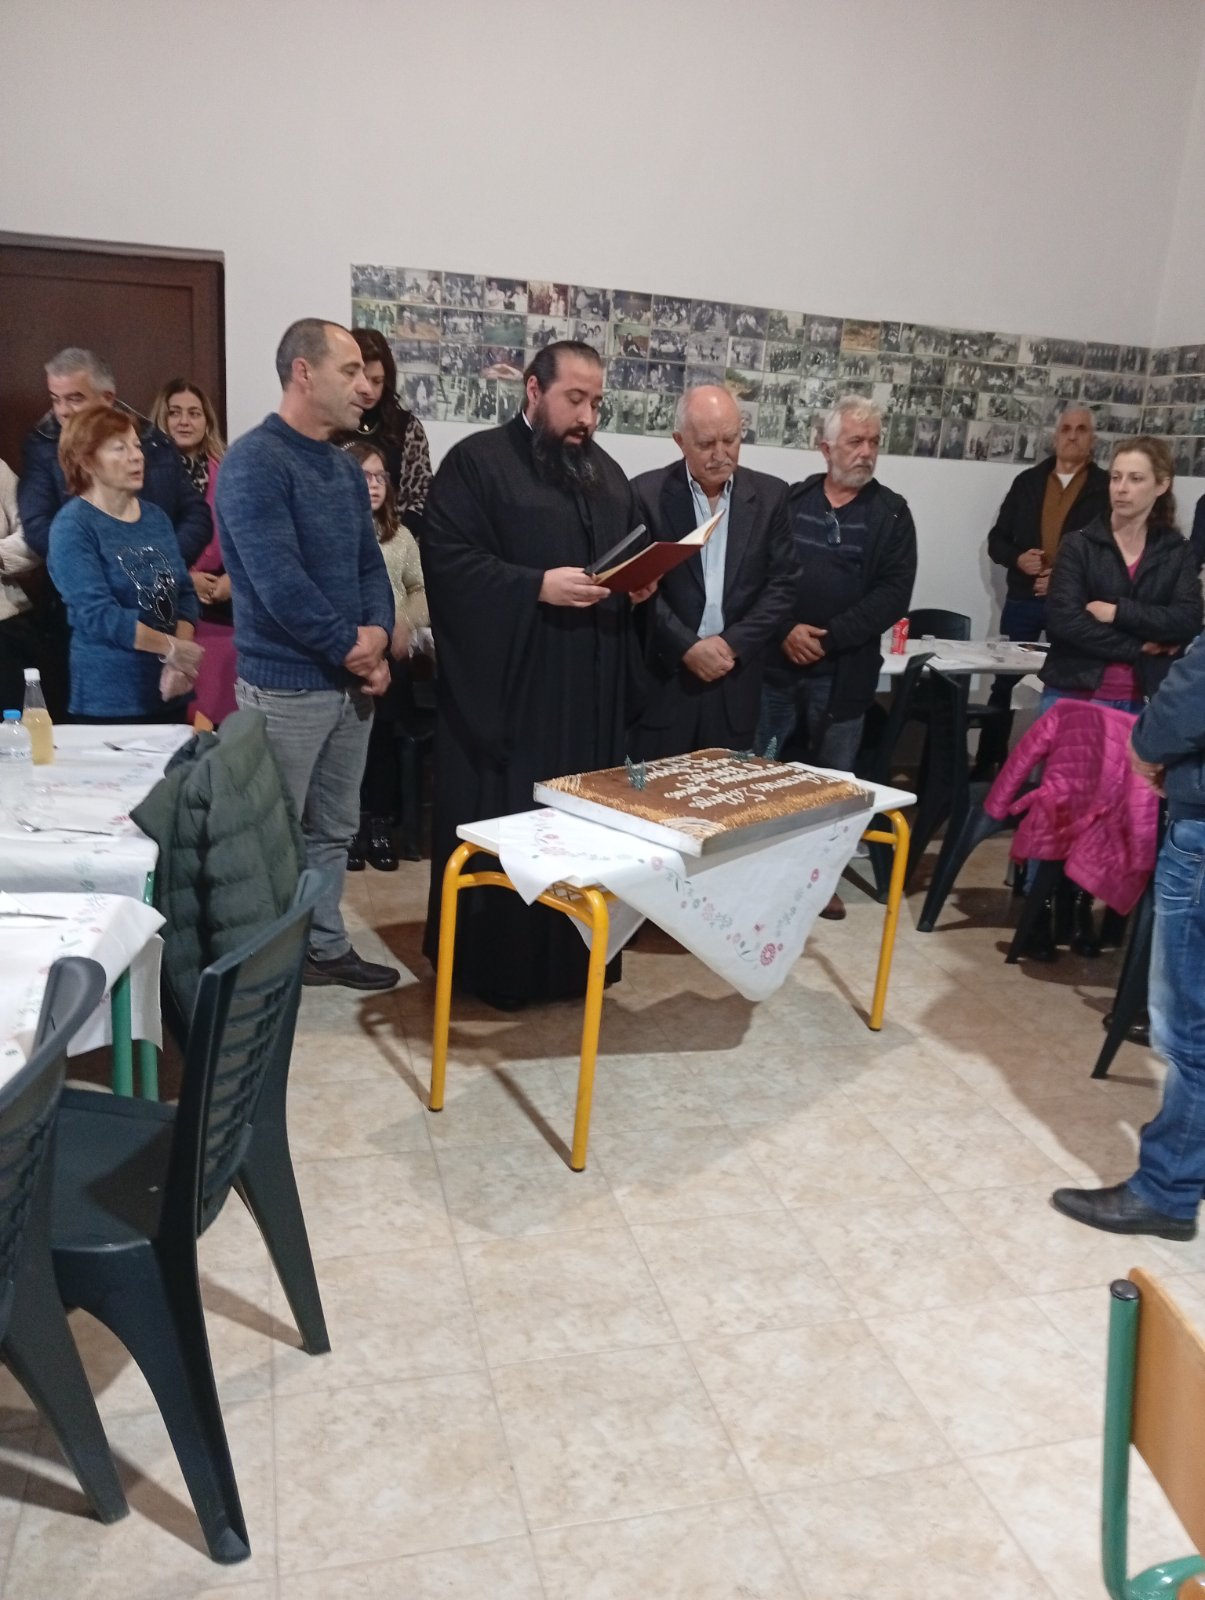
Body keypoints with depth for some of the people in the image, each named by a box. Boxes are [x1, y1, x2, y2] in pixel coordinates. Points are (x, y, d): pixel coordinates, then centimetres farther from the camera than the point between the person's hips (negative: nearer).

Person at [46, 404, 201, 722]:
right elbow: (98, 614, -17)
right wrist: (171, 648, -17)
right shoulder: (73, 527, -8)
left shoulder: (156, 518, 9)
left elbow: (184, 594, 4)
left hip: (170, 693, 6)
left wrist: (179, 664, -11)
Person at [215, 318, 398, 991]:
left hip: (351, 682, 8)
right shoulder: (254, 462, -14)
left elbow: (370, 563, 13)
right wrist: (353, 650, -13)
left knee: (334, 830, 17)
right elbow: (279, 583, -22)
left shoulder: (347, 468, 12)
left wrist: (377, 638, -6)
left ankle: (326, 946, 30)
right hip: (285, 686, -8)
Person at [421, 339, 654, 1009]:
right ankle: (496, 965, 14)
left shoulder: (607, 472, 17)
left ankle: (574, 960, 23)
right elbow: (448, 560, -14)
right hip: (507, 686, -6)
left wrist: (640, 584, 1)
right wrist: (538, 586, -22)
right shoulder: (476, 462, -4)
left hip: (592, 689, 6)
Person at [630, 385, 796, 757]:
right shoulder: (647, 492, -2)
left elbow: (782, 584, 2)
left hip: (736, 682, 2)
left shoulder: (770, 495, 5)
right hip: (664, 678, -2)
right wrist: (687, 647, -14)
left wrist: (732, 643, -9)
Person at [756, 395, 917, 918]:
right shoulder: (789, 500, 6)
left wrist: (828, 638, -14)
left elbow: (893, 595, -6)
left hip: (844, 671, -1)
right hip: (776, 661, 1)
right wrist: (785, 630, -14)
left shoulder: (891, 513, 3)